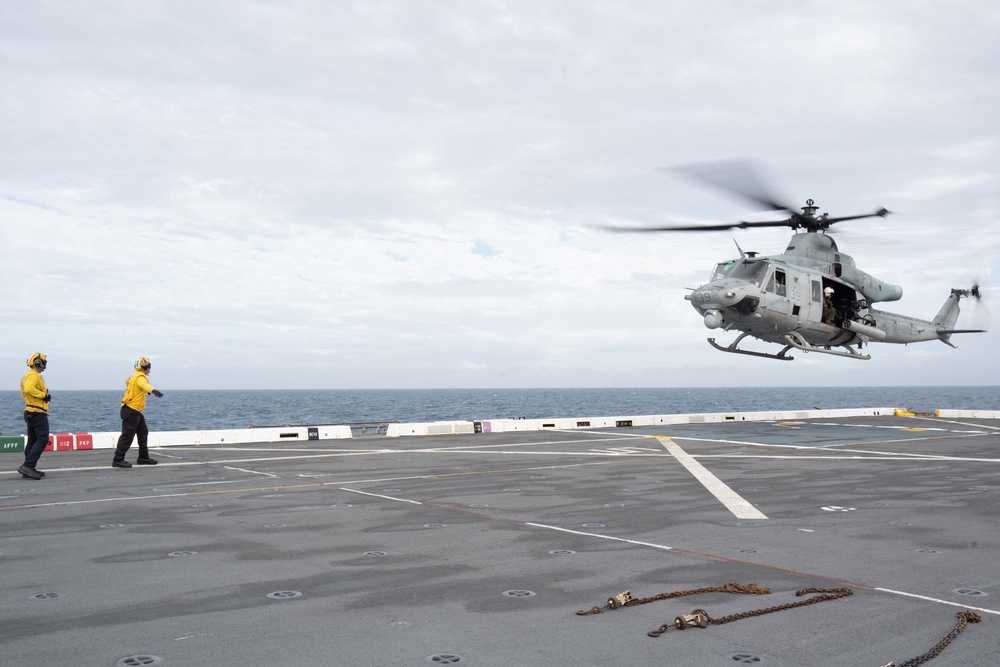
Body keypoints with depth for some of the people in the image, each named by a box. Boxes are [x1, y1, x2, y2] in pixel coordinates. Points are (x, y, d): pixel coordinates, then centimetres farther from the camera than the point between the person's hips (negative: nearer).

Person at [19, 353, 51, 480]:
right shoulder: (34, 375, -14)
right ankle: (27, 466, -20)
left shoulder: (27, 375, 19)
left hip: (30, 412, 11)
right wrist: (44, 395, -21)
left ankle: (28, 470, 15)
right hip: (38, 413, -11)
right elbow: (28, 389, -31)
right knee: (42, 440, -13)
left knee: (32, 441, 12)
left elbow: (24, 392, 24)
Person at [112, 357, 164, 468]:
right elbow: (144, 385, -40)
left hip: (135, 412, 11)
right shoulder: (140, 377, -15)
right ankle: (118, 460, -8)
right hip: (131, 411, -11)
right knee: (127, 436, -9)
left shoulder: (135, 376, 17)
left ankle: (143, 457, 22)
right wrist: (153, 390, -60)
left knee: (143, 433, 15)